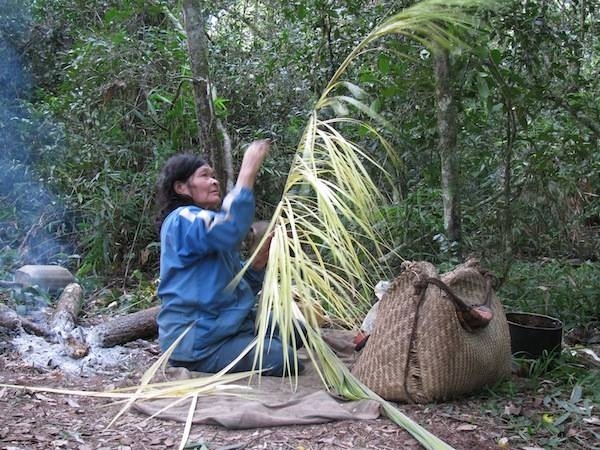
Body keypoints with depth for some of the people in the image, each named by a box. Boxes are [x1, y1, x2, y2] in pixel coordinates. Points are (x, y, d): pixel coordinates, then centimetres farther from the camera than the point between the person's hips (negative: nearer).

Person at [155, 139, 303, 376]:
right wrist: (248, 171, -32)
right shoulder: (182, 220, -13)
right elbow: (229, 229, -37)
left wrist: (260, 260, -4)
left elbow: (242, 286, 15)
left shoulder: (209, 223, 18)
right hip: (196, 343, -10)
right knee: (284, 361, -19)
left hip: (224, 324, 10)